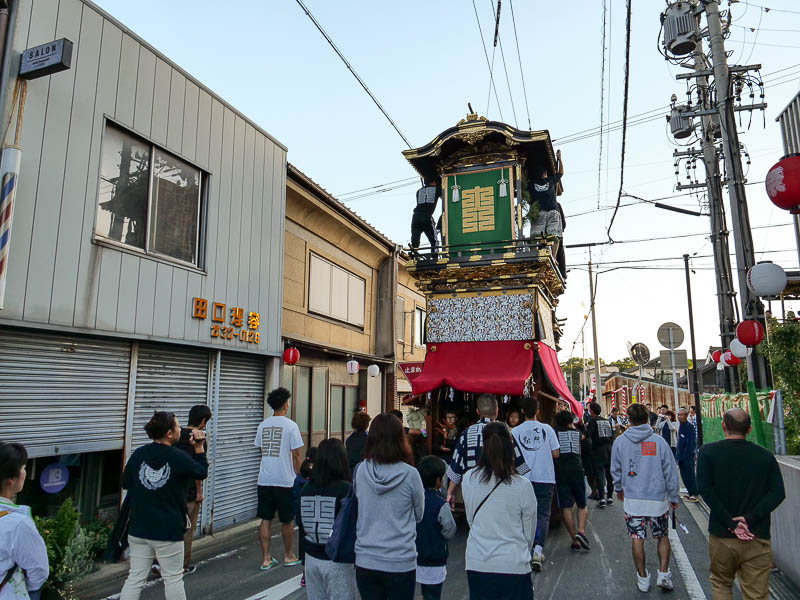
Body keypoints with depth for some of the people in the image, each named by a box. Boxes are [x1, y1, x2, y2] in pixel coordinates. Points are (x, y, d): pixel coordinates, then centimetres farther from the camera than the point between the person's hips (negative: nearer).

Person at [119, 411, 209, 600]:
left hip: (138, 529, 4)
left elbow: (125, 484, 10)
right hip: (168, 531, -4)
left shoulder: (138, 454, -3)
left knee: (135, 578, 13)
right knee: (173, 579, 11)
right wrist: (199, 448, 8)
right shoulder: (180, 458, -15)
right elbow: (202, 473, 3)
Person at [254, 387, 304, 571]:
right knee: (287, 521, 10)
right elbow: (296, 455, -10)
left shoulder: (263, 425, 6)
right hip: (285, 480, -5)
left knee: (265, 520, 10)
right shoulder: (290, 425, -11)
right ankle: (288, 556, 23)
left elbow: (262, 450, 15)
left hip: (264, 480, 5)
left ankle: (266, 559, 14)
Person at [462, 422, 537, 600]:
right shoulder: (522, 486, -14)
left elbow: (470, 519, 3)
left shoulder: (469, 479, -9)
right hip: (513, 565, -2)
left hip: (476, 564, 2)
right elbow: (529, 530, -1)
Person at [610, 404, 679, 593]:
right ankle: (663, 574, 12)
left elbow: (615, 470, 6)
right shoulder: (659, 440, -7)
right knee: (662, 536, 18)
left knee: (637, 539, 9)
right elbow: (670, 472, -2)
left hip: (632, 499, 0)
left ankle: (643, 578, 18)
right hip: (658, 499, 0)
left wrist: (619, 489, 24)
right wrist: (674, 497, 10)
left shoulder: (620, 441, -3)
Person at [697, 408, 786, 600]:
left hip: (722, 536, -1)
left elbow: (705, 489, -13)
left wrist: (731, 523, -11)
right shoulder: (766, 456, 1)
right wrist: (750, 519, -12)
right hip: (758, 538, 1)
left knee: (720, 583, 20)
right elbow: (778, 493, -9)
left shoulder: (708, 452, -5)